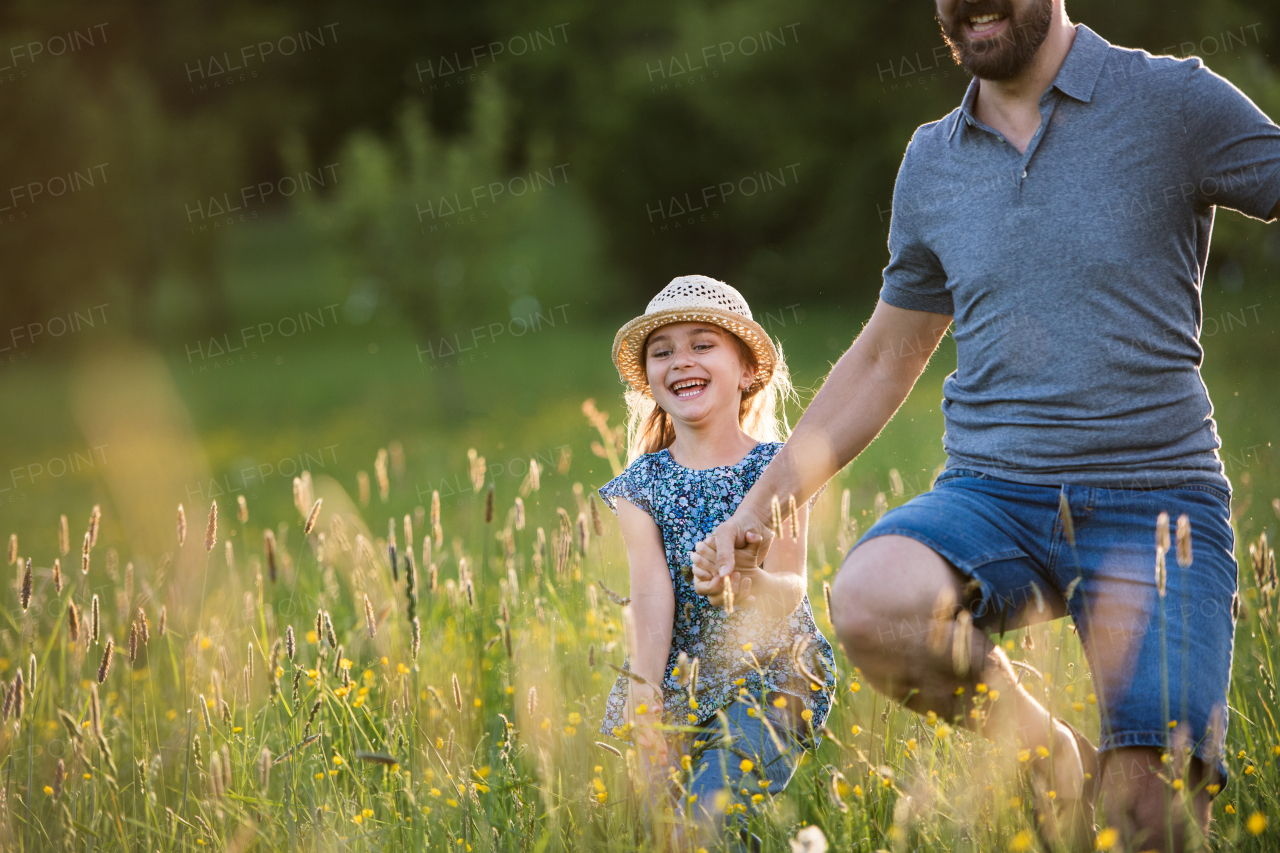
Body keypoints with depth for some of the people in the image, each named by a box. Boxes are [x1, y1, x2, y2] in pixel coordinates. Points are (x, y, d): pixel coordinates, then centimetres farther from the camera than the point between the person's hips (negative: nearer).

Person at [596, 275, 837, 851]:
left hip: (768, 673, -3)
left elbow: (789, 589, -12)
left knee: (713, 807, -23)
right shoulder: (641, 485, 3)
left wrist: (745, 586, -36)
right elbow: (650, 596, -9)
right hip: (676, 676, 3)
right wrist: (645, 700, -22)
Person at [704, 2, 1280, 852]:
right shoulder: (932, 161, 14)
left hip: (1154, 499, -3)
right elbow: (884, 361, 24)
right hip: (994, 494, 3)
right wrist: (761, 505, 21)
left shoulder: (1175, 102, 0)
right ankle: (1041, 743, -3)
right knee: (871, 603, -30)